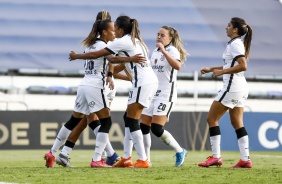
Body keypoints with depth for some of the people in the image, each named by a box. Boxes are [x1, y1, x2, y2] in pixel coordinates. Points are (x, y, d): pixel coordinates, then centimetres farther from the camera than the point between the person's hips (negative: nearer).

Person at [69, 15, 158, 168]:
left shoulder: (122, 42, -7)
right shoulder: (134, 40, 20)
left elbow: (96, 55, -3)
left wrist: (76, 56, 9)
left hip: (143, 83, -9)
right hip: (151, 81, 9)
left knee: (132, 120, -7)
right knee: (129, 118, 11)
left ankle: (143, 160, -10)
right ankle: (126, 158, 8)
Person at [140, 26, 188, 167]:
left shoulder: (172, 50, -8)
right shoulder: (154, 52, 15)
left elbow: (177, 66, -29)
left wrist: (164, 51, -33)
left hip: (166, 94, -8)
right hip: (152, 93, 8)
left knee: (156, 128, -15)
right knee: (143, 126, 1)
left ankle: (180, 151, 2)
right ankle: (146, 159, 10)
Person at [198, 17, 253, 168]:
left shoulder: (235, 44, -14)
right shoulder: (238, 43, 16)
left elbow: (243, 66, -24)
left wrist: (222, 71, -20)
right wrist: (211, 69, 21)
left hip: (232, 86, -10)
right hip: (240, 88, 10)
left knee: (211, 118, -2)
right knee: (237, 123, 8)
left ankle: (216, 157, -3)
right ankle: (245, 159, 2)